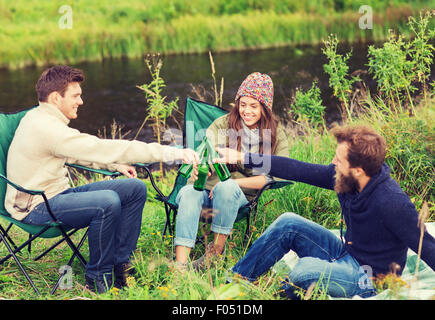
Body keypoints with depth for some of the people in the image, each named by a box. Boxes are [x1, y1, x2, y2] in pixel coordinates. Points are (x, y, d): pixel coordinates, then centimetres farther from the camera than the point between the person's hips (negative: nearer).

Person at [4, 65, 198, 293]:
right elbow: (105, 149, -29)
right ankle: (97, 277, -15)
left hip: (57, 193, 10)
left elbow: (81, 151, 24)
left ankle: (120, 265, 5)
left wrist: (116, 165, 8)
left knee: (135, 189, 0)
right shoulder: (46, 128, -25)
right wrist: (171, 153, -28)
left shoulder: (41, 117, 9)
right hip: (35, 207, -10)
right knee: (107, 202, -35)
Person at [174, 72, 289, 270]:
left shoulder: (276, 133, 1)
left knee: (227, 187, -36)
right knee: (188, 192, -33)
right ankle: (180, 263, -39)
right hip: (211, 187, 1)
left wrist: (233, 183, -16)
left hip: (244, 194, -1)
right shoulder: (223, 124, 2)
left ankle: (216, 250, -20)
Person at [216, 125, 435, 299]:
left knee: (306, 269, -31)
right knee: (288, 224, -3)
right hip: (347, 255, 8)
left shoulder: (392, 203, -30)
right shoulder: (342, 177, -8)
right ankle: (234, 280, 3)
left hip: (371, 279, -8)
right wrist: (242, 158, -1)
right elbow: (298, 170, -3)